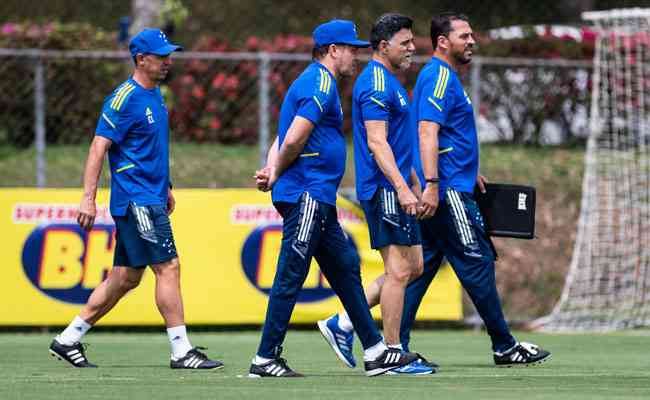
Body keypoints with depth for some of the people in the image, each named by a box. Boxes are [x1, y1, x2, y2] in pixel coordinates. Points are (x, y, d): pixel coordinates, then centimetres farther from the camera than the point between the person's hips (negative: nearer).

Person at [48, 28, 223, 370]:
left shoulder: (154, 94, 15)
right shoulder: (125, 98, -14)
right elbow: (99, 147, -17)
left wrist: (165, 186, 26)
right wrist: (88, 198, -23)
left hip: (150, 198, 10)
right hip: (136, 200, -10)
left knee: (126, 277, 11)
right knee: (168, 267, -11)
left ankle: (68, 341, 16)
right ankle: (181, 351, -8)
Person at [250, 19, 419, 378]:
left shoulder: (315, 81, 21)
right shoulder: (320, 83, -12)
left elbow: (284, 139, 18)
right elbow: (294, 139, -21)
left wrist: (272, 170, 2)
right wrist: (277, 174, -5)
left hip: (318, 200, 11)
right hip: (306, 196, -11)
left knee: (346, 269, 12)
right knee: (290, 277, -7)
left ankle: (375, 352, 15)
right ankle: (265, 361, -4)